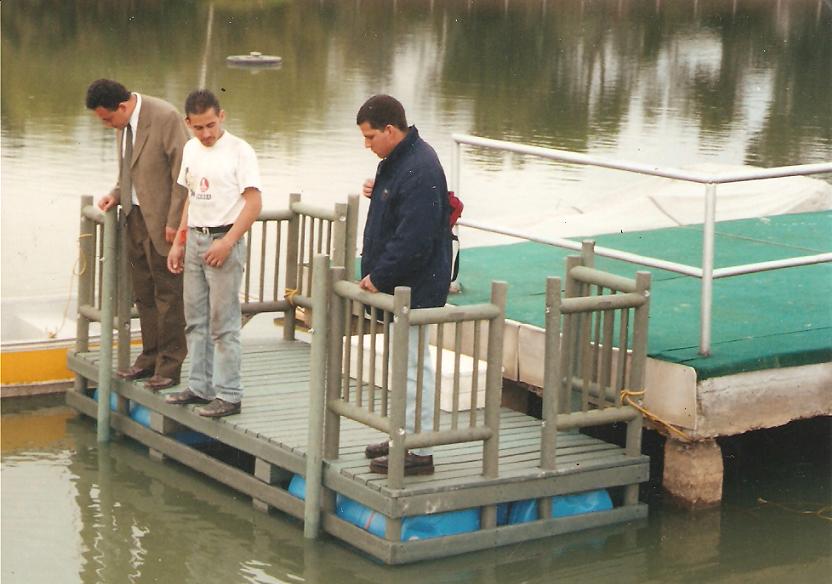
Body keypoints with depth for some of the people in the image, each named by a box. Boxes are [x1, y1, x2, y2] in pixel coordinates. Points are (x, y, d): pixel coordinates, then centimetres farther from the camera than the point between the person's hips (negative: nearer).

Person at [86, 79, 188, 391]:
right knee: (144, 294, 14)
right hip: (135, 216, 8)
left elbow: (183, 171, -18)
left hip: (162, 221, -8)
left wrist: (174, 222, -18)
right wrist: (116, 194, 4)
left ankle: (169, 366, 8)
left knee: (168, 294, 0)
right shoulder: (123, 123, 6)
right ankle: (150, 358, 25)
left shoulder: (165, 117, -19)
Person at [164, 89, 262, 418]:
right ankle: (200, 387, 20)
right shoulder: (191, 149, 11)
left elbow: (254, 203, -13)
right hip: (194, 240, 7)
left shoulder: (239, 151, -10)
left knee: (223, 323, -5)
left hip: (224, 240, -7)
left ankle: (228, 395, 0)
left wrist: (227, 243, -19)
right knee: (196, 320, 11)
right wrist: (179, 243, 14)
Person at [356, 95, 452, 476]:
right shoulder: (398, 161, 11)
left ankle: (420, 452, 1)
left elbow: (413, 240, -26)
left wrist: (379, 277, -18)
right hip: (400, 285, 11)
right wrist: (378, 192, 7)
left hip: (415, 287, -11)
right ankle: (407, 436, 29)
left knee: (412, 364, -5)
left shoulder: (419, 172, -23)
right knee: (404, 362, 18)